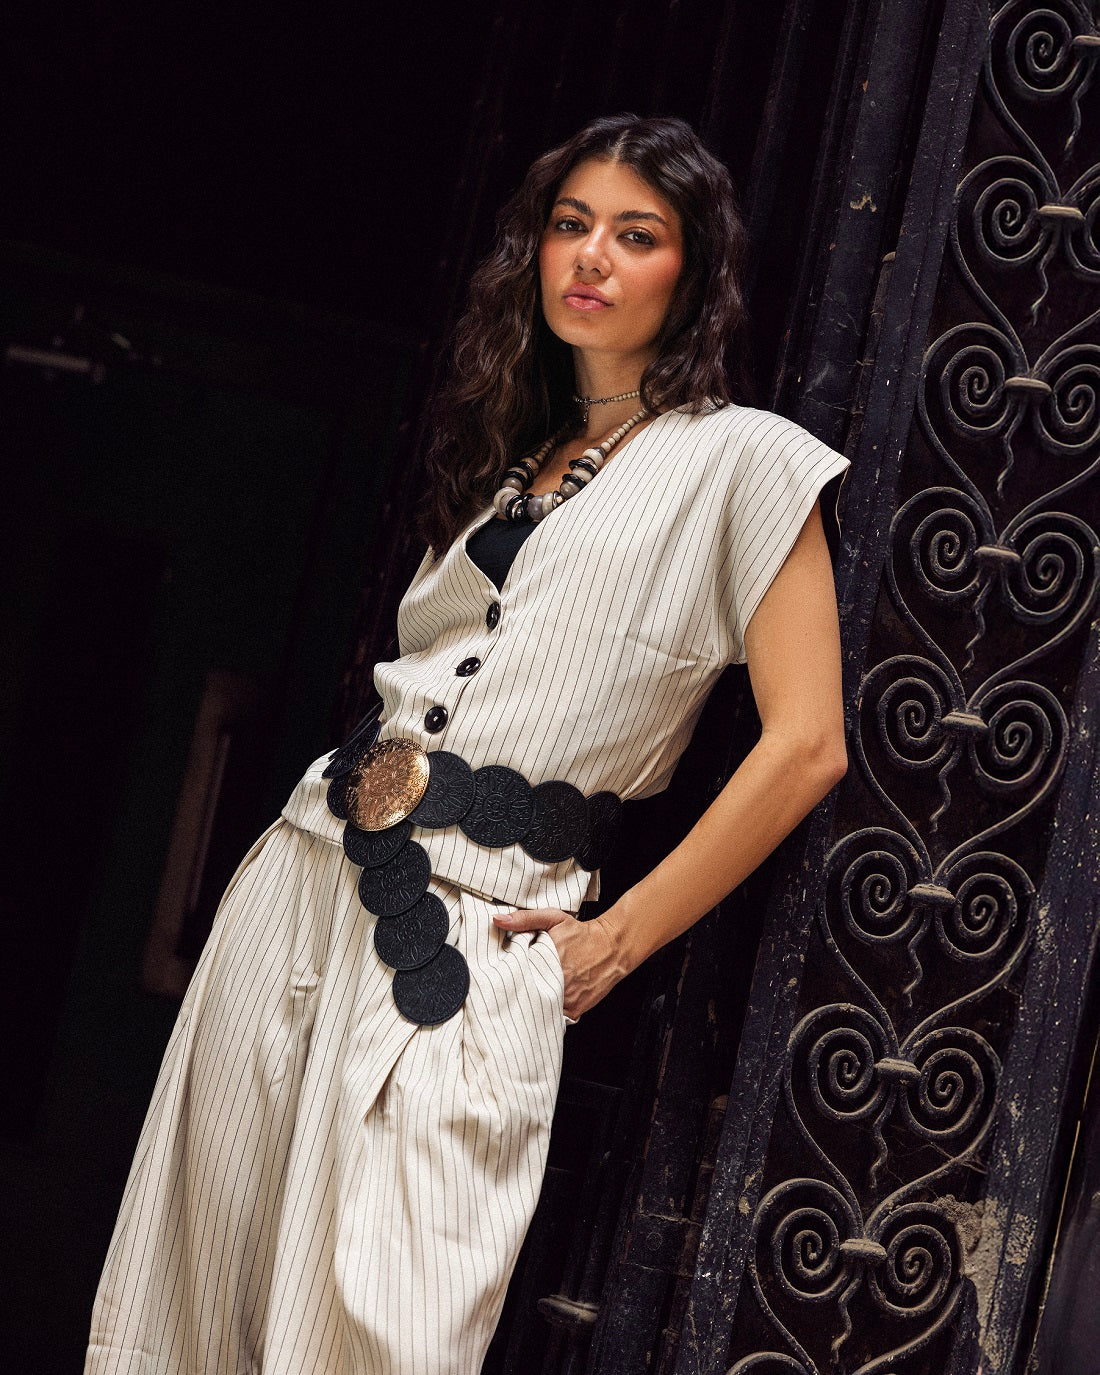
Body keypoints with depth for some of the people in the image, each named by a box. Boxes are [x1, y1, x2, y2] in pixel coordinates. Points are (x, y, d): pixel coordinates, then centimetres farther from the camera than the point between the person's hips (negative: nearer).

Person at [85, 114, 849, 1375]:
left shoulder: (742, 459, -1)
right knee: (220, 1260, 6)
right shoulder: (510, 457, 20)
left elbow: (804, 745, -6)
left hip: (473, 932, -6)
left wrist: (619, 939, -5)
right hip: (309, 875, 7)